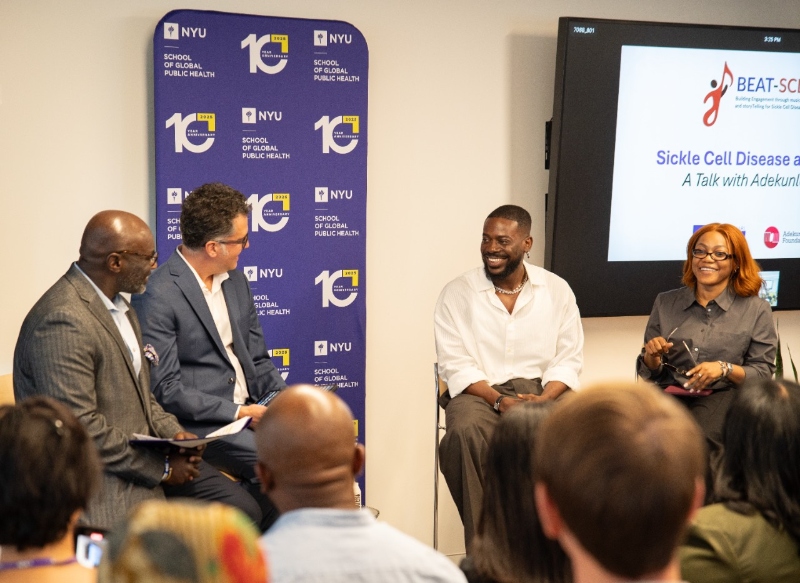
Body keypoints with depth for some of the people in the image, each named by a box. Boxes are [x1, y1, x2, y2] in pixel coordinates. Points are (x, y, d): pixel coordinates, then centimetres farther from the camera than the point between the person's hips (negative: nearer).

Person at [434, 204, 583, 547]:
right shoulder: (457, 293, 3)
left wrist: (545, 398, -15)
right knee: (466, 432, -36)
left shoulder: (557, 290, 9)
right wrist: (498, 400, -19)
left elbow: (568, 358, 5)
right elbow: (455, 364, -3)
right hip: (479, 391, -1)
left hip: (542, 390, 2)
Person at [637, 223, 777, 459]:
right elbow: (649, 371, 18)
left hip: (722, 396, -2)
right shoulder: (665, 303, 14)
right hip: (668, 393, 2)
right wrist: (651, 356, -6)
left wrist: (725, 369, -13)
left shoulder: (756, 310, 8)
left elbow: (763, 373, 6)